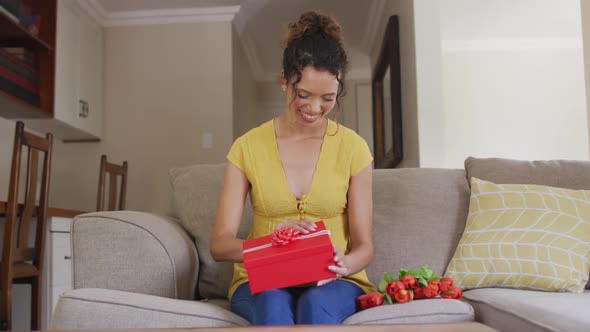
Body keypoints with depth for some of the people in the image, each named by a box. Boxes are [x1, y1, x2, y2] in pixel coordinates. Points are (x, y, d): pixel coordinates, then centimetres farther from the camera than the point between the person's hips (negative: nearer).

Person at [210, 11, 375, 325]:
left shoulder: (353, 148, 0)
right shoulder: (248, 147, 0)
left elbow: (363, 246, 2)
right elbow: (219, 244, -3)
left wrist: (344, 264, -22)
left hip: (333, 282, 0)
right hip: (261, 281, 1)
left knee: (316, 303, -34)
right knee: (273, 303, -34)